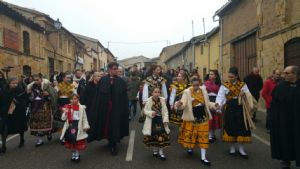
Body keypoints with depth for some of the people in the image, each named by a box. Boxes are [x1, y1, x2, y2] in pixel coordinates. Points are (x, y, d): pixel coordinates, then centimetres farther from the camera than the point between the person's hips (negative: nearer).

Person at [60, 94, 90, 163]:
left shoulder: (81, 108, -4)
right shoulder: (68, 107, 3)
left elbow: (84, 118, -1)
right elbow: (63, 118, 3)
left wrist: (85, 126, -6)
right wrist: (65, 113, -16)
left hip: (78, 125, -3)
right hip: (70, 125, 3)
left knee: (78, 141, 1)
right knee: (71, 140, 10)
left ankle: (77, 154, 19)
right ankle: (73, 154, 28)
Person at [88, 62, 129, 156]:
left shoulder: (121, 81, -1)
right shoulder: (102, 80, 0)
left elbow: (124, 96, -2)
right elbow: (98, 95, -2)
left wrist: (125, 109, -7)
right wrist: (98, 107, -7)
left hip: (117, 107, -1)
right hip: (105, 107, 1)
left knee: (115, 125, 1)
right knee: (106, 124, 13)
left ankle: (113, 145, 12)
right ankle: (110, 141, 36)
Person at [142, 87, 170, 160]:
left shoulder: (162, 100, -4)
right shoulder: (149, 101, -8)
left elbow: (165, 111, -1)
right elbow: (145, 110, -3)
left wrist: (166, 120, -10)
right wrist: (151, 113, -21)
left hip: (160, 120, 1)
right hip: (152, 121, -1)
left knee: (162, 136, -3)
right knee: (153, 136, 7)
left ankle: (161, 152, 12)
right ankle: (155, 150, 29)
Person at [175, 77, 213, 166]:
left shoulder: (203, 91, 0)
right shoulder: (187, 92, -13)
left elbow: (207, 103, 14)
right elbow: (183, 105, -23)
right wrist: (179, 104, -44)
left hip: (203, 116, 3)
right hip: (191, 117, -3)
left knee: (203, 136, 4)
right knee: (190, 134, 10)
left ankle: (203, 157, 11)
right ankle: (190, 148, 42)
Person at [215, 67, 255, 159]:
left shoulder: (243, 85, 4)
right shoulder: (224, 86, -2)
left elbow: (249, 95, 1)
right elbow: (220, 96, -13)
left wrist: (245, 94, -22)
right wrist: (218, 103, -32)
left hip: (240, 108, 1)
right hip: (230, 109, -1)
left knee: (241, 127, 3)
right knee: (230, 127, 5)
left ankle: (241, 149, 17)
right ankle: (232, 147, 23)